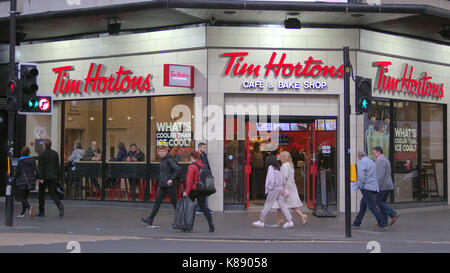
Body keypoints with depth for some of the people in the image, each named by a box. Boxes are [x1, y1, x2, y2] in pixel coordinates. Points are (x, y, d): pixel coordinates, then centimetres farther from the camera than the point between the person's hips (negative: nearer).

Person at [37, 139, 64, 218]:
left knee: (41, 194, 10)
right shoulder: (55, 153, 6)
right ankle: (60, 205, -20)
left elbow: (40, 167, -13)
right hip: (53, 177, 4)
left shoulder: (42, 154, -8)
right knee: (52, 194, 8)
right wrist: (58, 177, 11)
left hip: (44, 177, -4)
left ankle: (41, 212, 14)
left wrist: (41, 177, -14)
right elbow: (57, 166, 7)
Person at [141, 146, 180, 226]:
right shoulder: (161, 160, 13)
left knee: (174, 202, 1)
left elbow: (178, 169, -21)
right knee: (157, 201, 4)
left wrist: (172, 179, -25)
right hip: (163, 185, 8)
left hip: (170, 184, -8)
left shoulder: (169, 160, -12)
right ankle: (150, 219, 3)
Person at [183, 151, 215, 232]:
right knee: (203, 207, 4)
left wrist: (187, 191, -14)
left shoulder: (191, 167, -12)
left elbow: (189, 180, -16)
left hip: (193, 189, -5)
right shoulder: (203, 166, 8)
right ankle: (210, 222, -15)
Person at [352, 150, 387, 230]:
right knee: (362, 205, 16)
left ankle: (382, 224, -10)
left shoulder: (361, 162, -9)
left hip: (367, 188, -9)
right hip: (373, 187, 9)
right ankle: (357, 223, 21)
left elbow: (361, 175, -21)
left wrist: (360, 186, -11)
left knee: (372, 207, -8)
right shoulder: (372, 162, 18)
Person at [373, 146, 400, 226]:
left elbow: (381, 175, -23)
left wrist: (378, 186, -22)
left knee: (379, 202, -3)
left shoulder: (380, 160, -15)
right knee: (383, 202, 10)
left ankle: (394, 214, -10)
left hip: (383, 186, -10)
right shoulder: (386, 160, 17)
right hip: (388, 185, 10)